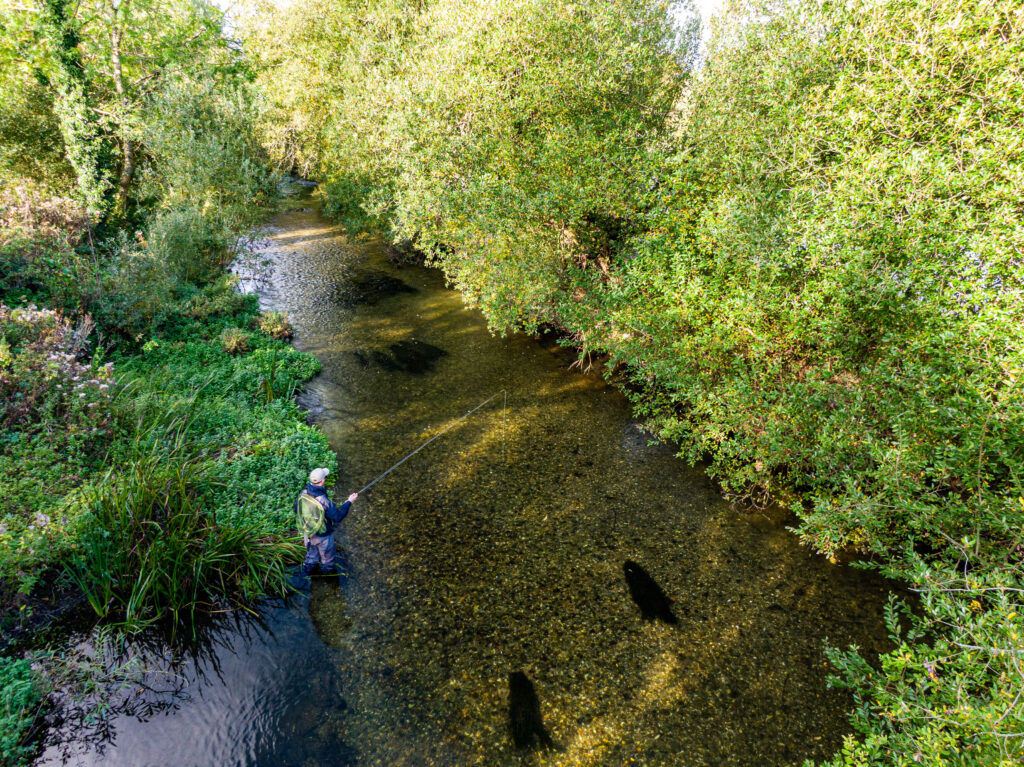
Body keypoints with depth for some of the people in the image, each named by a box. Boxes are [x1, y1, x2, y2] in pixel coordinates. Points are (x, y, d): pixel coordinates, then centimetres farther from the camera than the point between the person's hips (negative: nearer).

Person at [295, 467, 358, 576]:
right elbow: (338, 517, -23)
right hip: (322, 536, -5)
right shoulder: (324, 501, -37)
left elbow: (296, 510, 0)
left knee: (311, 555, 32)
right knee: (327, 557, 24)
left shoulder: (303, 494, -19)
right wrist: (349, 502, -16)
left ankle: (306, 572, 50)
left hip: (307, 533, 5)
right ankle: (327, 573, 47)